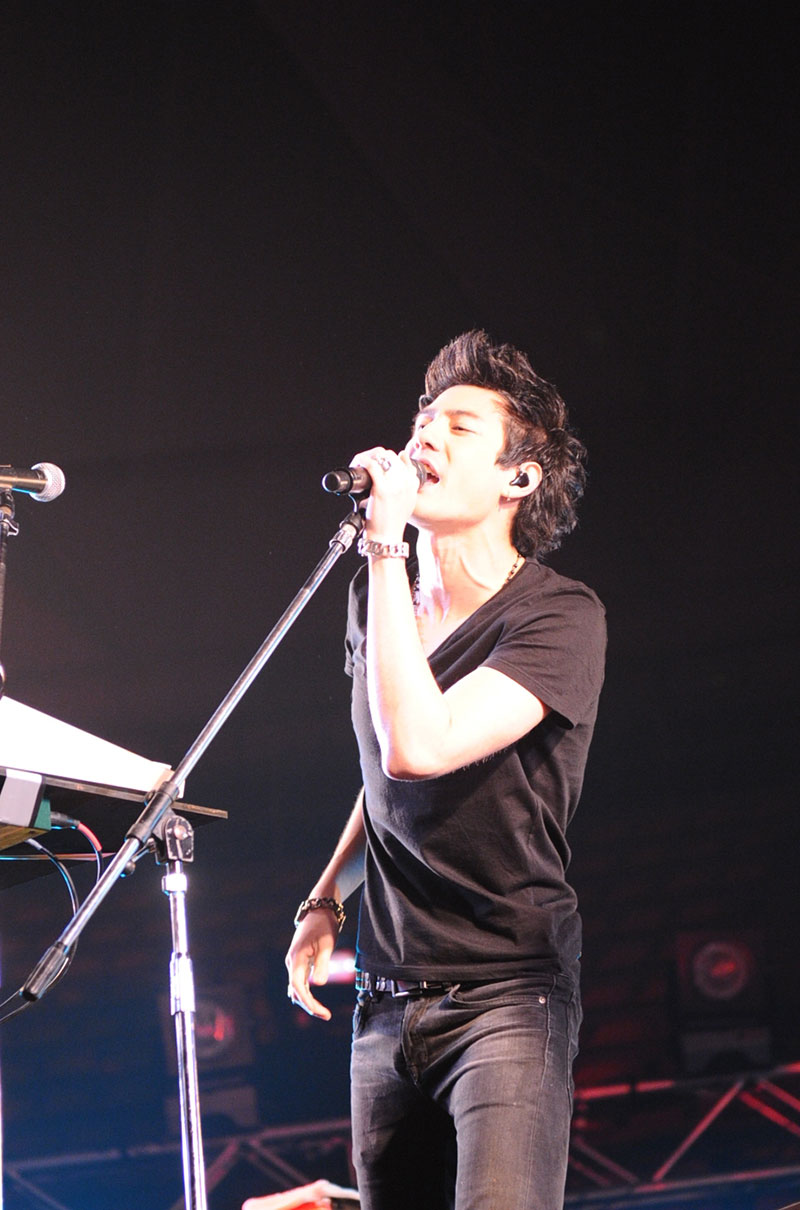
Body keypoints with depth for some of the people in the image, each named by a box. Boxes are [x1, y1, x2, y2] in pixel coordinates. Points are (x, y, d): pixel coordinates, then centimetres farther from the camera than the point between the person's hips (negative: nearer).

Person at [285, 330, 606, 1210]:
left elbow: (418, 748, -28)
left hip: (507, 993, -6)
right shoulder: (377, 601, 8)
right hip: (387, 999, 7)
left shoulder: (558, 616, -12)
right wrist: (325, 900, 14)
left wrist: (386, 548, -24)